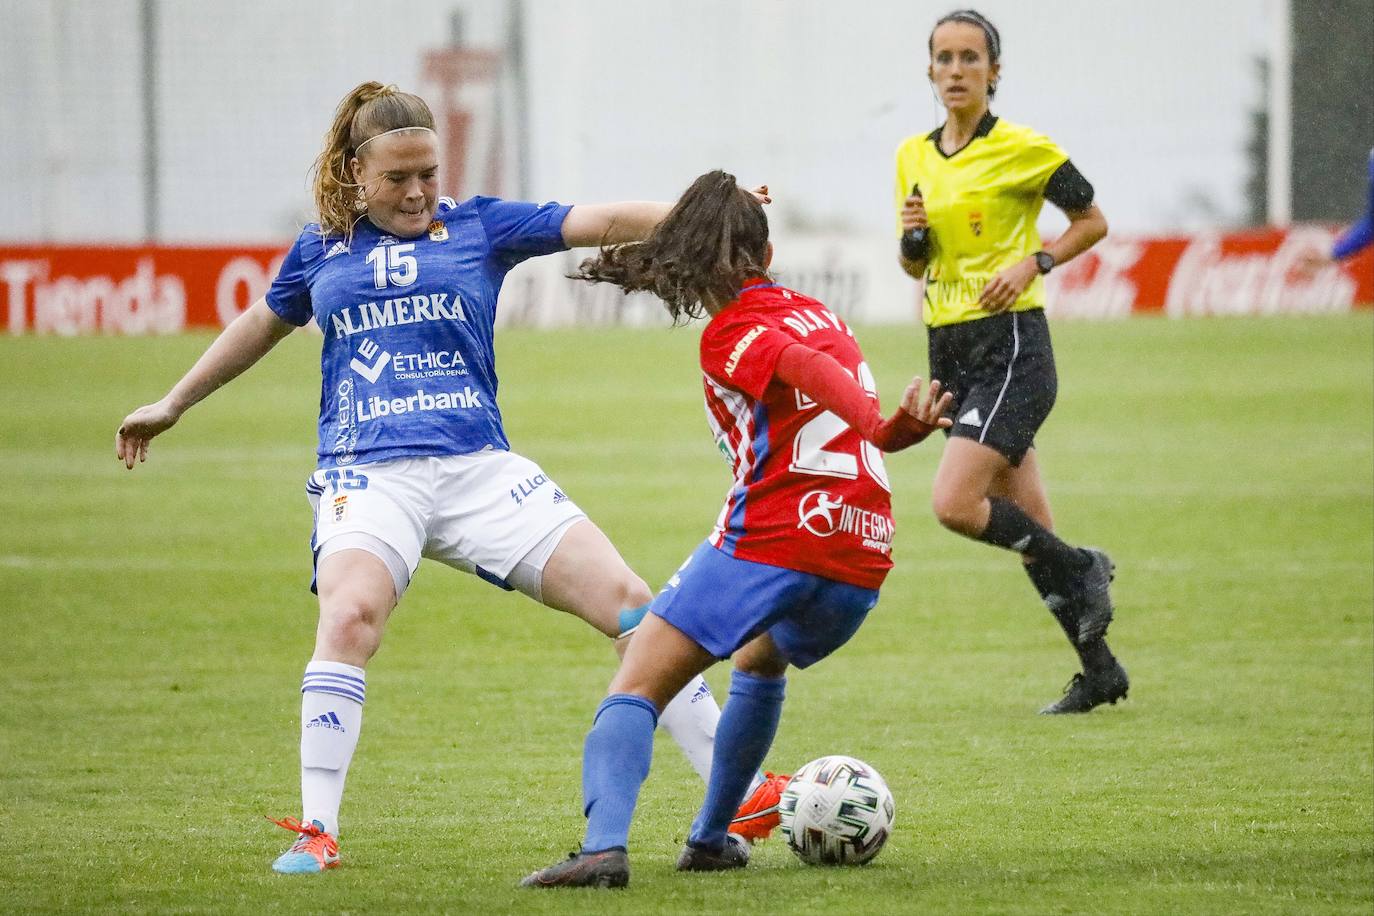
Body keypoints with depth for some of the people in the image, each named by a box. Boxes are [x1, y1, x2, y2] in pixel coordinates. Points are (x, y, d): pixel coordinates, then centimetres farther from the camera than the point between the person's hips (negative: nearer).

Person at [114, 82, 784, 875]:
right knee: (350, 616, -30)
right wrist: (171, 406, 39)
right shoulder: (321, 249, 13)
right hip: (369, 474, -1)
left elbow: (606, 223, 0)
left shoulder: (478, 226, 9)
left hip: (480, 469, 1)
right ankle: (317, 833, -22)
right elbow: (263, 325, 31)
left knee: (629, 602, -7)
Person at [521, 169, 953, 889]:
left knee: (636, 687, -6)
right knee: (760, 664, 36)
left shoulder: (731, 331, -1)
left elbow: (809, 369, -18)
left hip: (770, 540, -7)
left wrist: (880, 427, -33)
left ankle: (604, 845, -28)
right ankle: (710, 838, 37)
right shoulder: (819, 314, 21)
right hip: (863, 559, 7)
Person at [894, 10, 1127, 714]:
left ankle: (1082, 569, 2)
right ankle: (1099, 669, 17)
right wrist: (911, 239, -4)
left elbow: (1092, 221, 2)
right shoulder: (913, 157, 10)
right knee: (1028, 530, 8)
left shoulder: (1022, 149, -8)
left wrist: (1034, 262, -12)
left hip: (1012, 345, -7)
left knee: (954, 503, -20)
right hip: (950, 350, 7)